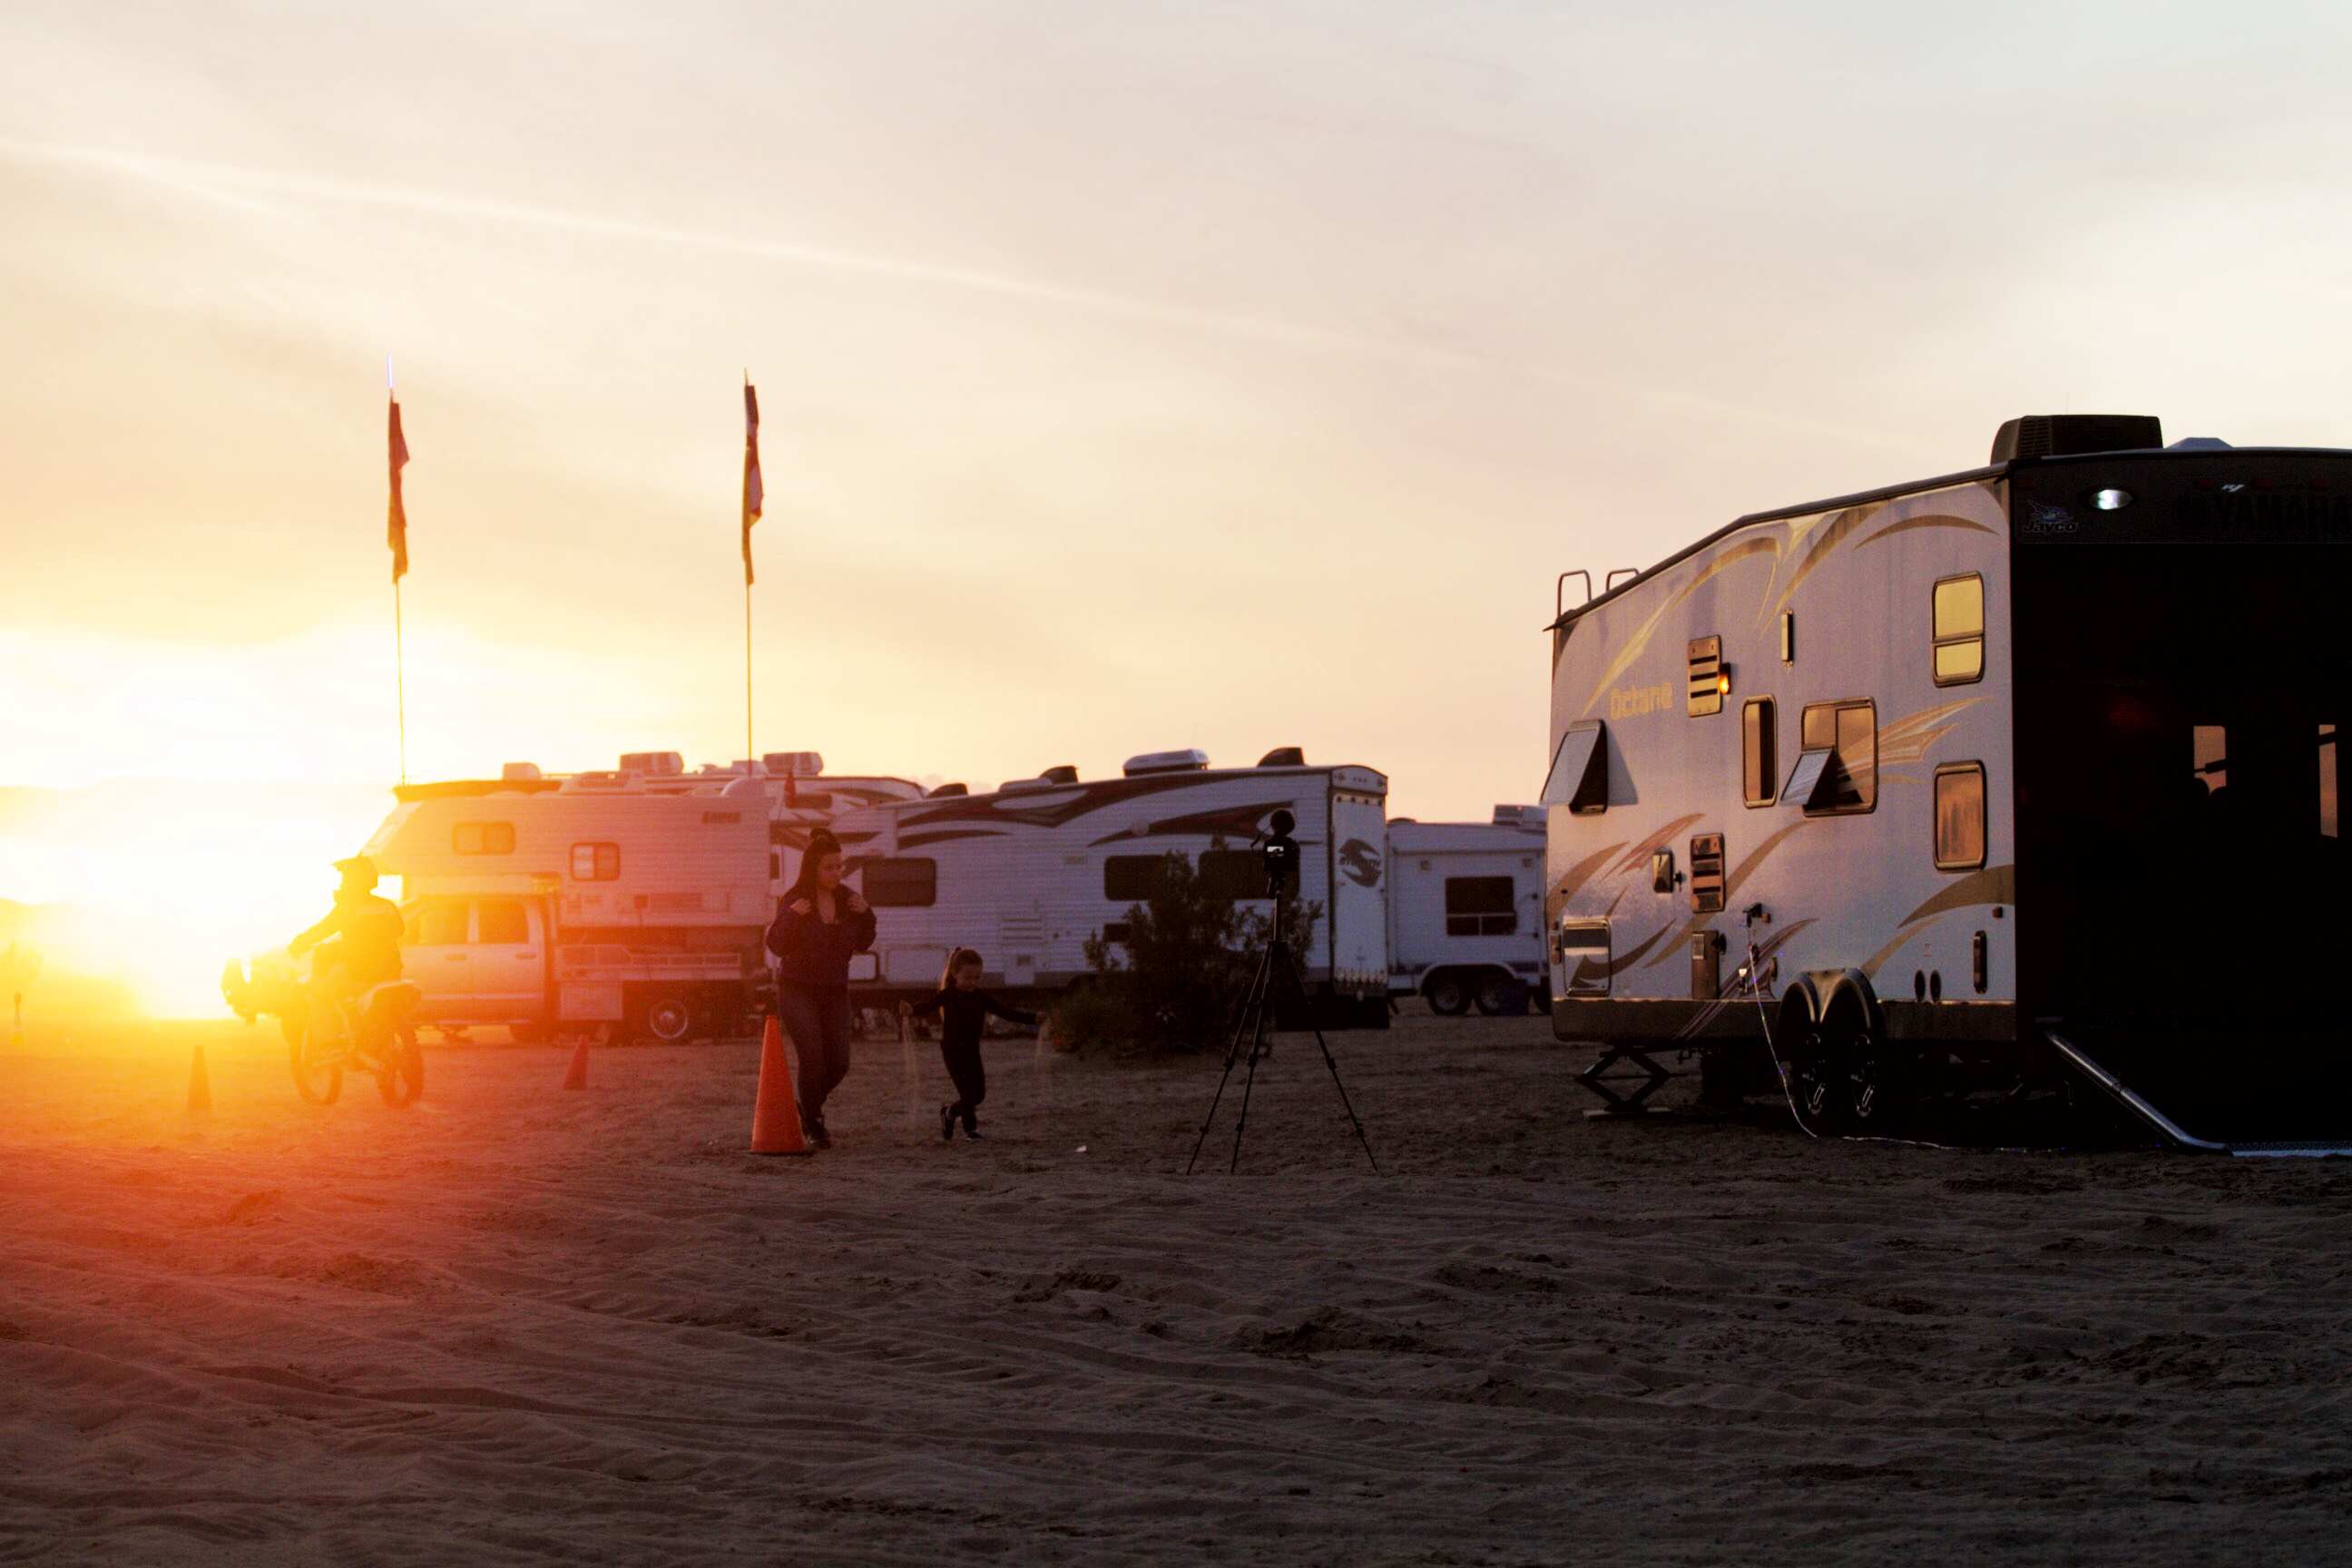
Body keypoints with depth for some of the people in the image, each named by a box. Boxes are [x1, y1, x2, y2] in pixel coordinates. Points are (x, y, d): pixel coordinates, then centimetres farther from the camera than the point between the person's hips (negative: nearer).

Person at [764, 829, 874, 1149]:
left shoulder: (847, 899, 2)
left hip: (834, 991, 4)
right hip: (797, 990, -4)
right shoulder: (794, 900, -11)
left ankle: (810, 1105, 28)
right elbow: (776, 945, -15)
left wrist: (866, 916, -9)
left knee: (839, 1063, -1)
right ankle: (814, 1126, -2)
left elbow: (862, 944, 8)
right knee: (812, 1057, -17)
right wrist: (790, 916, -31)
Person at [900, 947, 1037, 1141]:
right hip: (953, 1050, -6)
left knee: (979, 1092, 7)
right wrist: (911, 1009, -46)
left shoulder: (981, 997, 7)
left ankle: (950, 1112, 31)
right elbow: (928, 1004, -23)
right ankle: (970, 1128, -2)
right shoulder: (948, 996, -8)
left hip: (972, 1051, 6)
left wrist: (1033, 1018, 1)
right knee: (967, 1090, -13)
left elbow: (1005, 1012, 8)